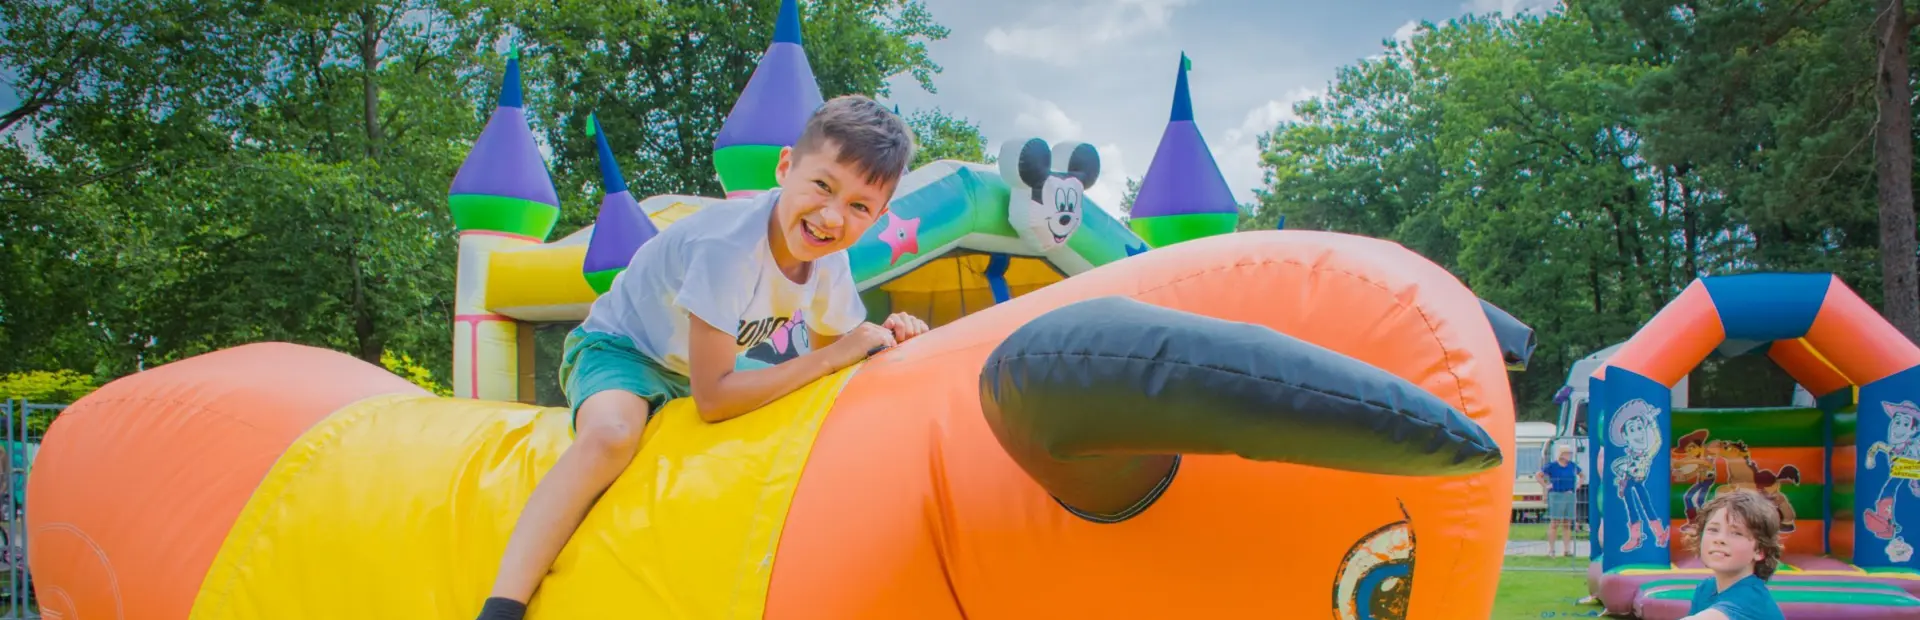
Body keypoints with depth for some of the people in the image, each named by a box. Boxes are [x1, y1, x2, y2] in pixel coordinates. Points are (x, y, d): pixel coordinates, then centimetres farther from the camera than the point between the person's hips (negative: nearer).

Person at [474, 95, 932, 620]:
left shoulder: (832, 260, -15)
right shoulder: (729, 242, -36)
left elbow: (826, 351, 1)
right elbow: (712, 398, -36)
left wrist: (880, 341, -21)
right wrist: (835, 357, -34)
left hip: (702, 366, 8)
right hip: (621, 347, -7)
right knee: (611, 436, -39)